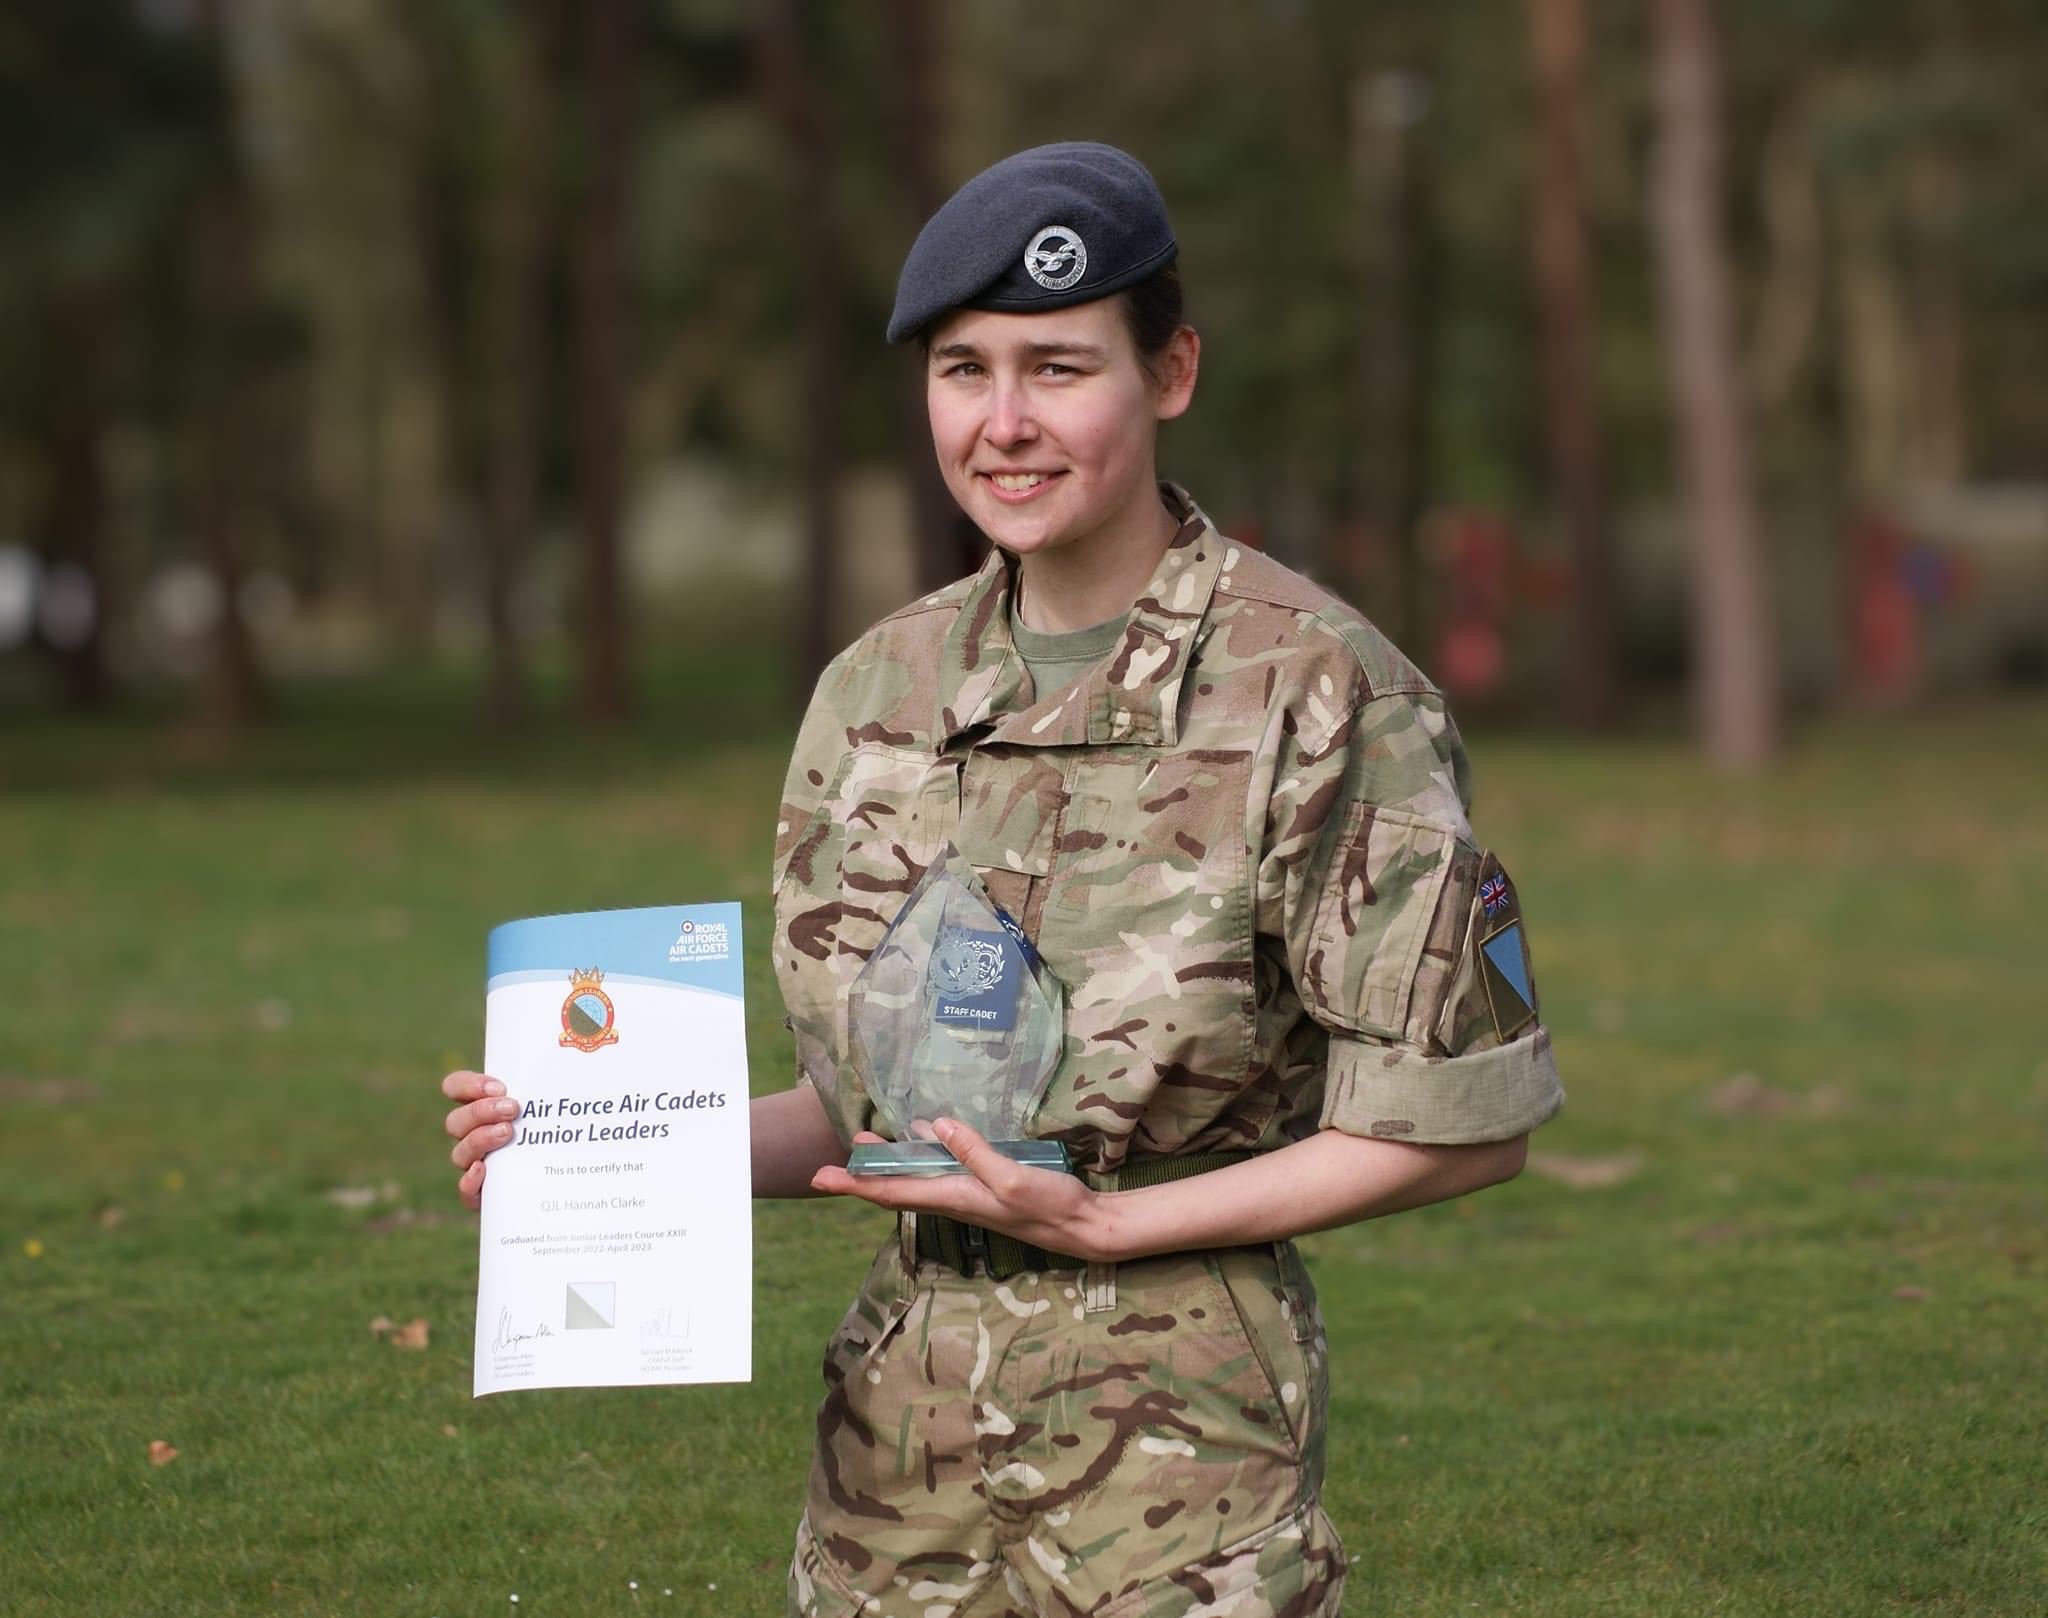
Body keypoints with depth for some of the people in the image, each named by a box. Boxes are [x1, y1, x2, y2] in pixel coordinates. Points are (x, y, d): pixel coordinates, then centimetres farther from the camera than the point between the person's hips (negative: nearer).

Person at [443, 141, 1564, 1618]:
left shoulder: (1316, 692, -10)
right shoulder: (880, 691, 7)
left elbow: (1461, 1122, -9)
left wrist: (1107, 1225, -14)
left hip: (1177, 1433, -5)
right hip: (901, 1425, 5)